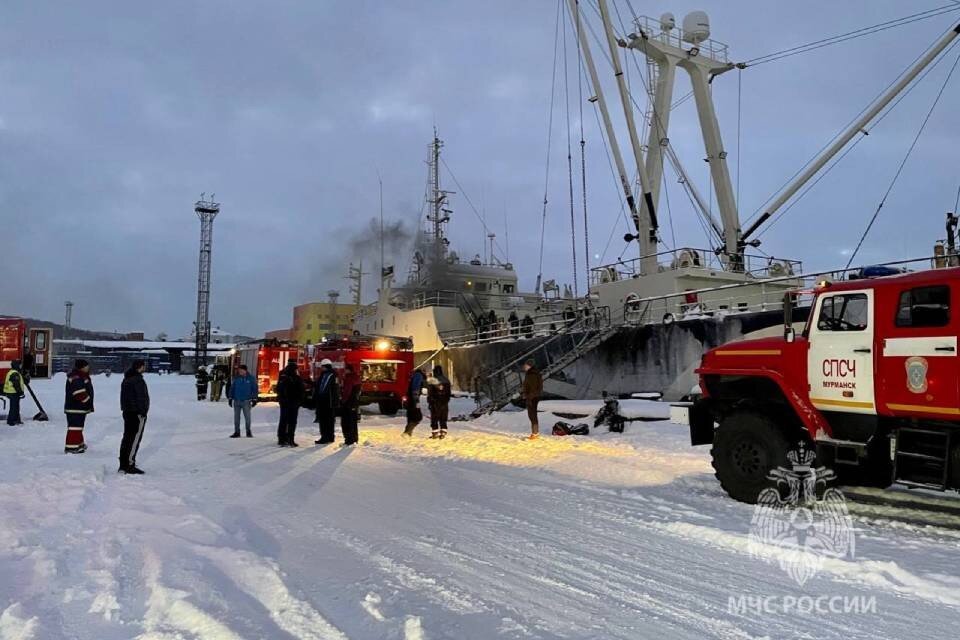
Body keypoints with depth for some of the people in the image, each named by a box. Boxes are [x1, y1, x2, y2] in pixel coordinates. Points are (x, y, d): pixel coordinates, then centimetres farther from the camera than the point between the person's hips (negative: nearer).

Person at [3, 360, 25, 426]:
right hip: (14, 393, -11)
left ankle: (16, 420, 25)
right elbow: (16, 385, -22)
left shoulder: (11, 372, 16)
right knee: (13, 408, -5)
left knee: (16, 407, 18)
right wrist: (21, 392, -19)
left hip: (11, 392, 11)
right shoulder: (15, 374, -19)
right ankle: (10, 421, -1)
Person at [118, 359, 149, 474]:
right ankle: (129, 465, -7)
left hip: (127, 412, 10)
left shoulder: (126, 379, 14)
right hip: (137, 413, -10)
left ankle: (123, 465, 19)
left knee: (127, 438, 14)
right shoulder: (138, 380, -17)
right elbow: (141, 398, -18)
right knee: (135, 438, -6)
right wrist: (143, 412, -13)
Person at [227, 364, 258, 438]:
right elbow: (232, 388, 10)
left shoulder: (251, 378, -2)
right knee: (236, 417, 8)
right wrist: (230, 398, 8)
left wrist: (254, 399, -2)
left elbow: (255, 389, 1)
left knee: (247, 417, -1)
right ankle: (237, 432, 16)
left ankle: (248, 431, 12)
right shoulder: (236, 378, 4)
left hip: (246, 401, -3)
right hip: (237, 401, 3)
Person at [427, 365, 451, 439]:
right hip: (444, 402, 4)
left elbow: (429, 392, -9)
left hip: (435, 402, -4)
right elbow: (448, 393, 10)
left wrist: (429, 401, -2)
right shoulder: (446, 380, 4)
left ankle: (435, 432, 4)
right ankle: (443, 433, 7)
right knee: (443, 419, 9)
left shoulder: (431, 380, -10)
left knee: (434, 418, 5)